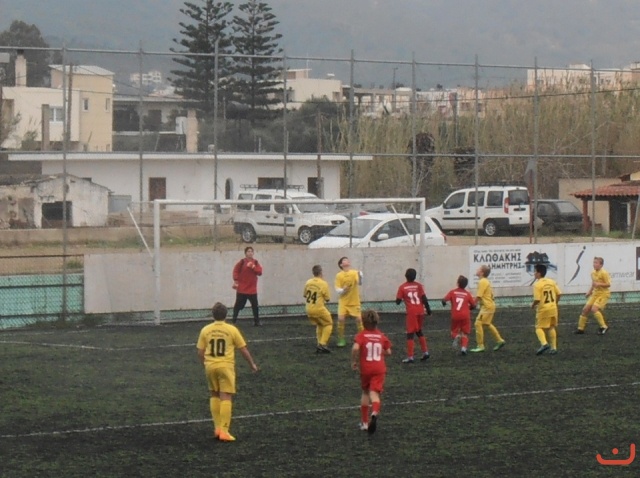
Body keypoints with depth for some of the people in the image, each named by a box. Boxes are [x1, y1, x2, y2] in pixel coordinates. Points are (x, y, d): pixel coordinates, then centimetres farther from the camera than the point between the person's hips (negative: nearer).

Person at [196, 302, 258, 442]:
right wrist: (252, 364, 17)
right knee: (226, 398, -3)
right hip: (226, 366, -3)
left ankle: (217, 427, 18)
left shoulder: (205, 330, 3)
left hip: (210, 366, 3)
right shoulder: (232, 329, -4)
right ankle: (224, 431, -9)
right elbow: (243, 349, 2)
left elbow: (200, 352, 5)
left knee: (214, 396, 20)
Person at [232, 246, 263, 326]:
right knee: (238, 305, -2)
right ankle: (234, 320, 5)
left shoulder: (255, 262, 6)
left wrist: (253, 267, -17)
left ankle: (257, 321, 13)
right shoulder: (242, 262, -5)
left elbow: (260, 272, -4)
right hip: (242, 288, -3)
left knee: (255, 305, 4)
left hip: (252, 289, 3)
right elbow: (235, 271, -8)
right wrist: (235, 281, -16)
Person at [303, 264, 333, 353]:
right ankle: (322, 344, -1)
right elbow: (327, 299, -8)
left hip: (308, 309, 6)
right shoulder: (323, 283, -13)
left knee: (319, 325, 26)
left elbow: (304, 295, 13)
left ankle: (319, 345, 22)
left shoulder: (308, 282, 1)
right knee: (328, 324, 13)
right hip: (318, 309, -6)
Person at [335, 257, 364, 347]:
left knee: (359, 319, -5)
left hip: (354, 302, 0)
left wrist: (360, 277, -39)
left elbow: (359, 282, -18)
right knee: (341, 319, -13)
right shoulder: (339, 275, -2)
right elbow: (337, 289, -3)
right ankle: (341, 340, 1)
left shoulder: (355, 273, -2)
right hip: (343, 302, 0)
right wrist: (343, 290, -25)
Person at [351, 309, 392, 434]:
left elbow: (355, 348, -22)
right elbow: (388, 352, 8)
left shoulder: (361, 335, -5)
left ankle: (364, 421, 24)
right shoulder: (382, 336, 5)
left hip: (365, 368, -1)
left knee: (365, 392, 19)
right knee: (374, 393, -7)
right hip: (379, 368, 1)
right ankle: (375, 413, -40)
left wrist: (354, 361, -7)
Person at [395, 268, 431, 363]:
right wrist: (428, 309, 4)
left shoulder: (402, 287, -3)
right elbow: (424, 298, -2)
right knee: (419, 332, 22)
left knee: (410, 334, -1)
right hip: (420, 311, 4)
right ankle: (425, 352, 22)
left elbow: (398, 301, -4)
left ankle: (410, 357, -5)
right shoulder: (418, 285, 3)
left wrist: (398, 301, 18)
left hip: (411, 312, -4)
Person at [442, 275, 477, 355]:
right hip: (465, 316, 0)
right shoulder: (468, 294, 5)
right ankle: (464, 347, -9)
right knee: (465, 333, 12)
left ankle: (456, 337, -18)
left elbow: (444, 300, -9)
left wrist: (444, 303, 14)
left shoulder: (452, 292, 1)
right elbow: (473, 305, 5)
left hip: (455, 316, 0)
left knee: (454, 332, 17)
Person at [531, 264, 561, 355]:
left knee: (539, 327, 3)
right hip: (553, 308, 6)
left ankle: (544, 343, -20)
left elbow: (537, 299, -19)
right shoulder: (552, 282, 5)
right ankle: (554, 347, 14)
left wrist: (533, 305, 0)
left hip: (543, 309, -6)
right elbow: (558, 294, 5)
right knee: (551, 328, 16)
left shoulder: (537, 284, -14)